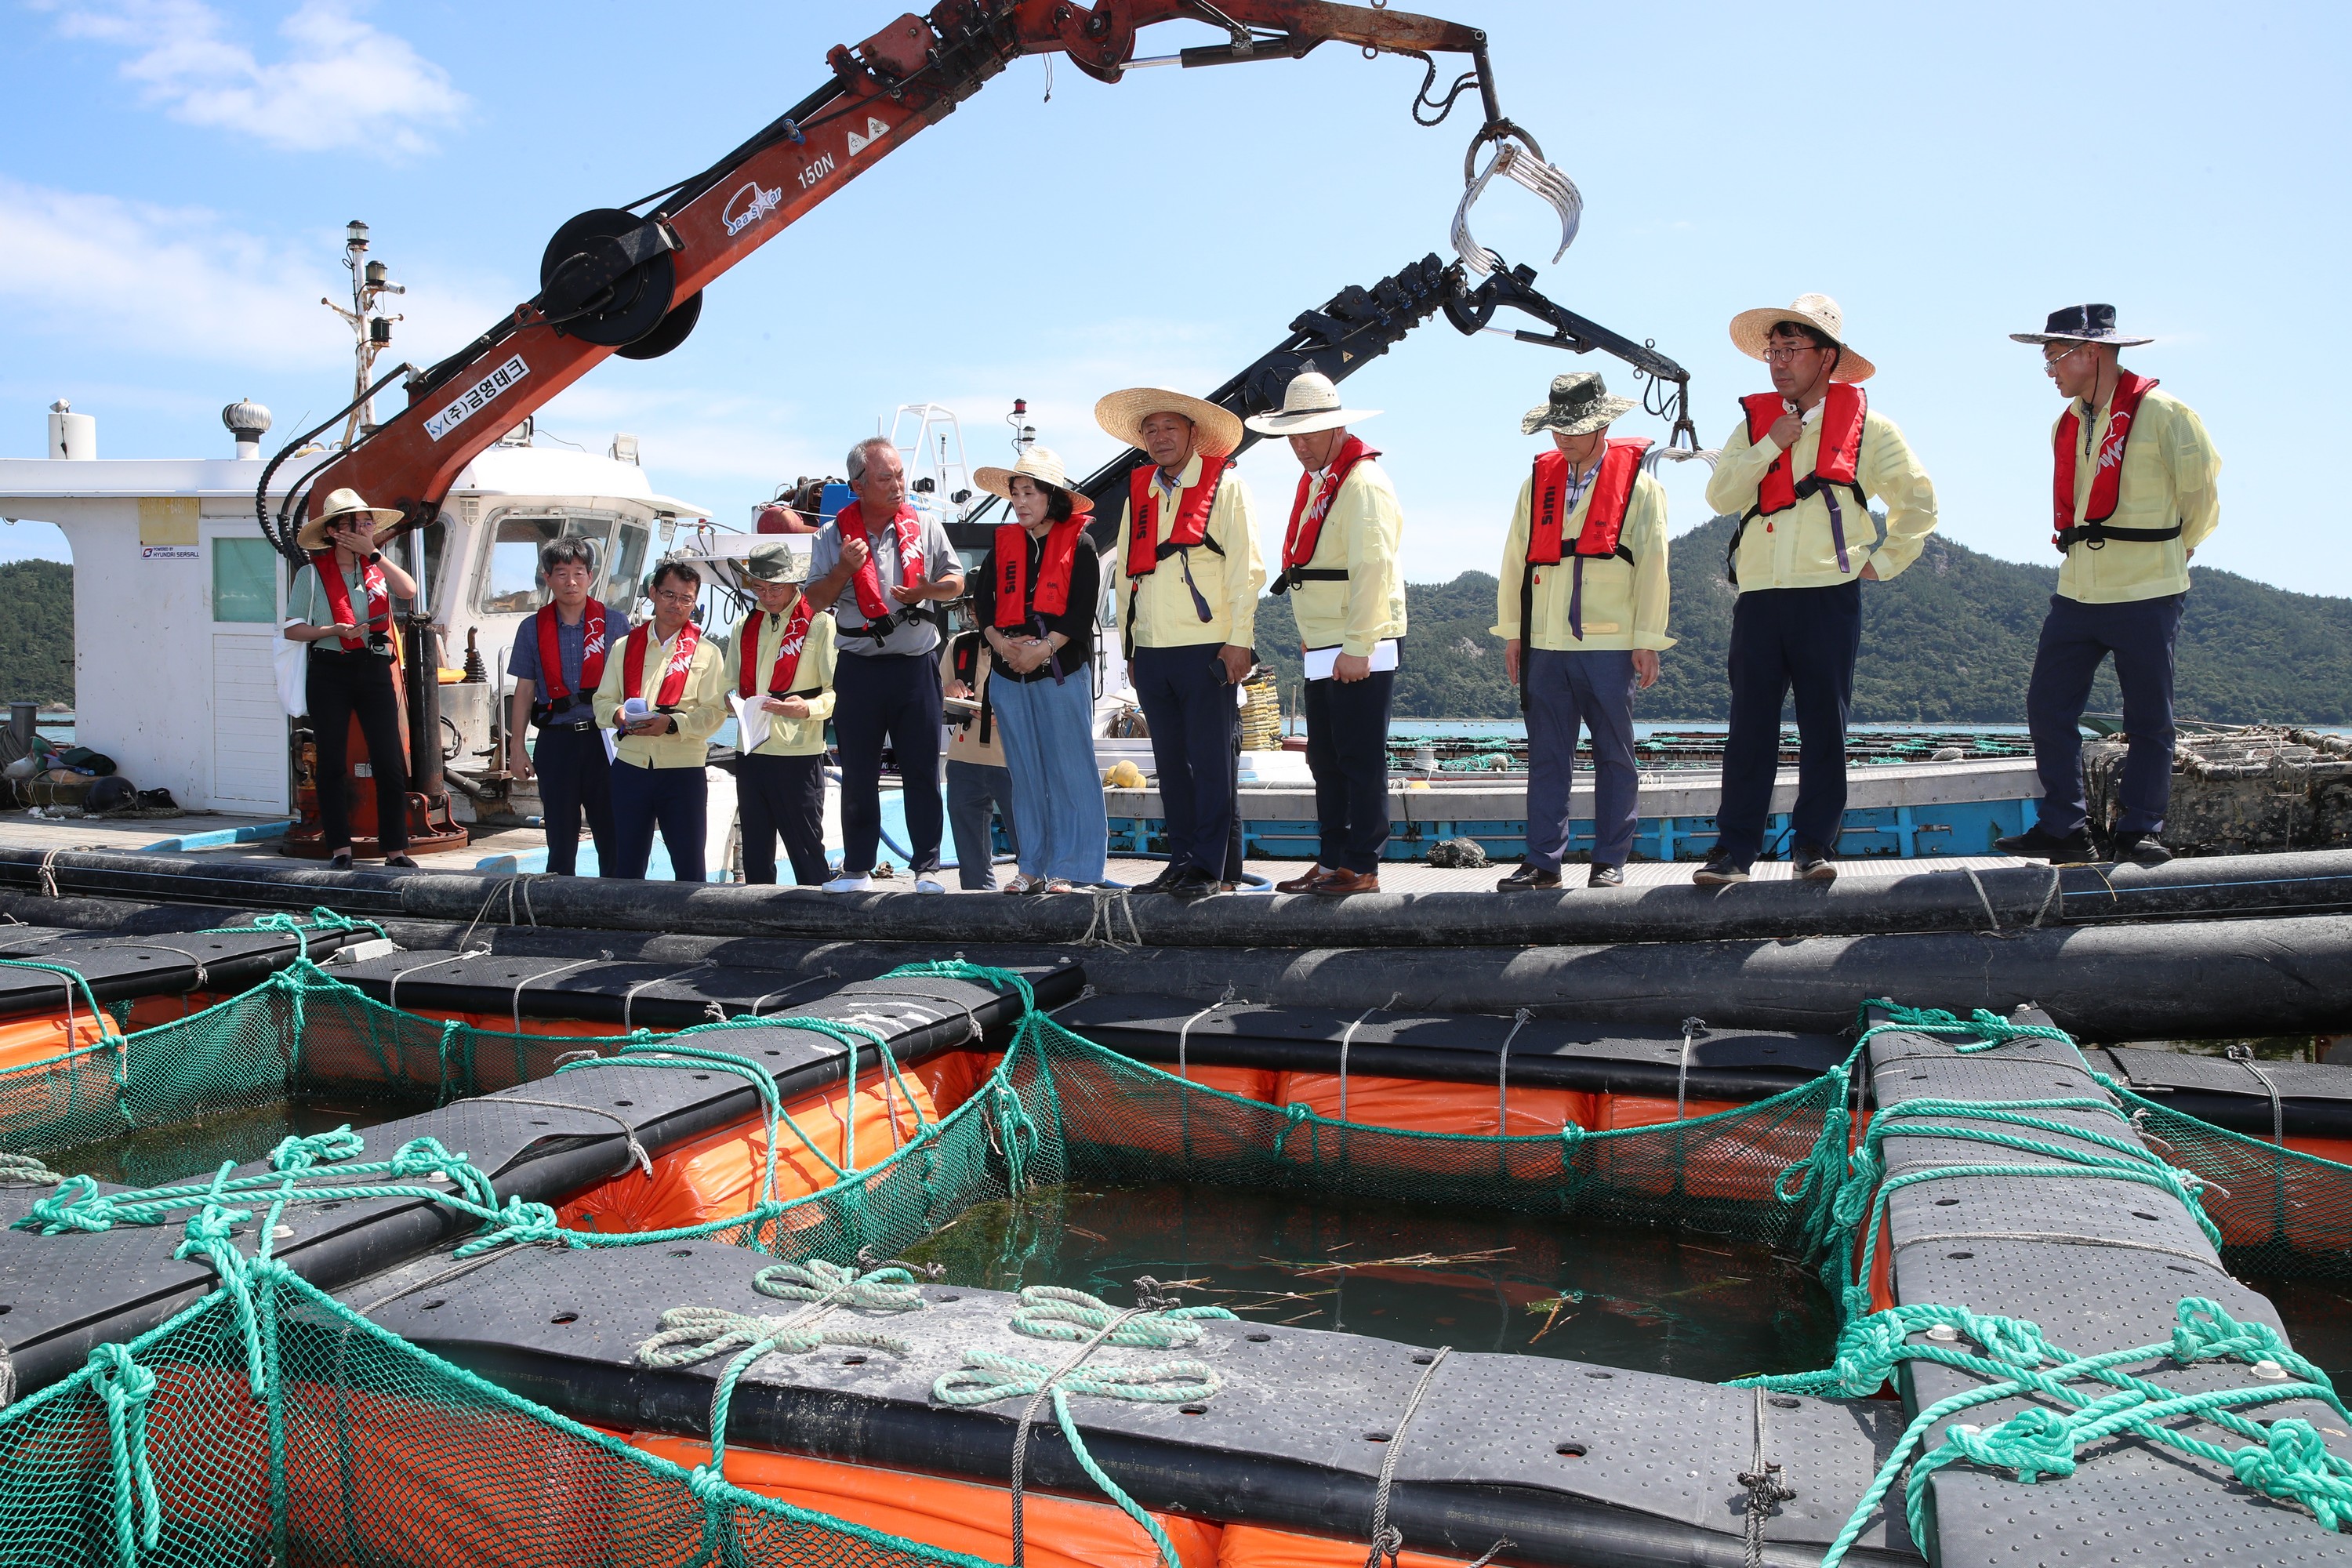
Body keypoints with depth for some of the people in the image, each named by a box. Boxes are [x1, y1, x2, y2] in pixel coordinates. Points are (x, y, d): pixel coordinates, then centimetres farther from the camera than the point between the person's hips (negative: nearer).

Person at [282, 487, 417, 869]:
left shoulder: (377, 568, 11)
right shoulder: (312, 573, 3)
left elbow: (409, 590, -10)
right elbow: (293, 629, 0)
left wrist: (373, 553, -8)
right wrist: (334, 631, -16)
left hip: (374, 669, 2)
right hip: (330, 672, -2)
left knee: (391, 762, -3)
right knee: (332, 764, 2)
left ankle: (395, 848, 2)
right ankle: (339, 848, 10)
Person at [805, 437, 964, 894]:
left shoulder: (924, 526, 6)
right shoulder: (835, 535, 3)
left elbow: (956, 582, 10)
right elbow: (815, 599, 3)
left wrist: (925, 590, -11)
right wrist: (845, 569, -14)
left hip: (917, 664, 0)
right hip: (858, 667, 0)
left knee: (922, 770, 1)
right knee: (858, 774, 6)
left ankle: (927, 866, 8)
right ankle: (857, 868, 17)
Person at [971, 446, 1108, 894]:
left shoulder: (1078, 544, 0)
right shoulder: (1004, 542, 13)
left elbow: (1082, 610, -8)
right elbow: (982, 600, 10)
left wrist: (1043, 649, -16)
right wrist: (999, 642, -7)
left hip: (1062, 671, -4)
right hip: (1008, 672, 5)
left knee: (1069, 771, -3)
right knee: (1025, 773, 8)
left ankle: (1068, 869, 2)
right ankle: (1032, 868, 14)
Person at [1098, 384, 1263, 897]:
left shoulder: (1224, 485, 2)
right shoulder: (1139, 493, 17)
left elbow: (1245, 567, -4)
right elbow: (1126, 575, 18)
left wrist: (1239, 639, -11)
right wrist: (1128, 647, 13)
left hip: (1206, 651, -5)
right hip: (1151, 654, 5)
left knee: (1211, 763, -3)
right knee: (1171, 764, 8)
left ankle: (1207, 868, 2)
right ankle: (1181, 860, 16)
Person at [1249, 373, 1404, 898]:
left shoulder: (1364, 484, -13)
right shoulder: (1314, 481, 18)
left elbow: (1372, 571, -20)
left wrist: (1356, 647, -22)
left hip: (1359, 652, -9)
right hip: (1322, 651, 10)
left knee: (1360, 762, -3)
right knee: (1325, 761, 13)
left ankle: (1361, 868, 5)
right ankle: (1332, 861, 21)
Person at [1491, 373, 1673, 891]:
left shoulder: (1639, 483, 2)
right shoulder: (1539, 480, 11)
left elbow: (1652, 565, 0)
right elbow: (1515, 559, 12)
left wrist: (1648, 642, -4)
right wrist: (1512, 632, 8)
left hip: (1610, 646, -3)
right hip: (1545, 645, 3)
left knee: (1614, 756, 4)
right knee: (1546, 757, 4)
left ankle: (1609, 863, 12)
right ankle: (1543, 862, 10)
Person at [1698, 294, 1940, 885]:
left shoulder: (1865, 424, 6)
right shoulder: (1755, 421, 12)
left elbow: (1917, 498, 14)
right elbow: (1720, 496, 0)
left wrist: (1885, 559, 8)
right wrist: (1770, 446, -7)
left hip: (1830, 598, -1)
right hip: (1759, 597, 2)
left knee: (1824, 727, 2)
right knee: (1750, 727, 0)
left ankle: (1814, 843, 12)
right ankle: (1735, 847, 4)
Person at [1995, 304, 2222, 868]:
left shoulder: (2162, 414, -8)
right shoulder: (2066, 425, 12)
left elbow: (2201, 494, 2)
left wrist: (2171, 552, 13)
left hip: (2147, 597, -6)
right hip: (2076, 593, 6)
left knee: (2149, 720, 3)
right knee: (2047, 706, 2)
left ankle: (2139, 832, 12)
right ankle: (2063, 827, 10)